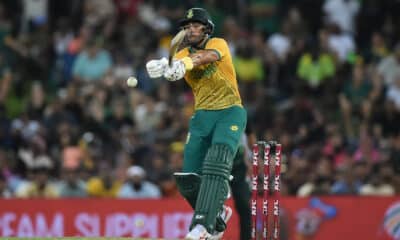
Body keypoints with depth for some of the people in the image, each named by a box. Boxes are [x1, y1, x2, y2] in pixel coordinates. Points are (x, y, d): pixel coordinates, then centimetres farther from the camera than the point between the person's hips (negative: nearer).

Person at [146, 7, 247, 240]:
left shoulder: (218, 44, -2)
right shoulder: (182, 55, 8)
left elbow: (210, 56, -27)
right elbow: (173, 71, -15)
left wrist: (187, 63, -48)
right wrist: (161, 67, -41)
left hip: (230, 111, -5)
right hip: (202, 116, 5)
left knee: (217, 164, -25)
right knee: (189, 179, -2)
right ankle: (218, 214, 23)